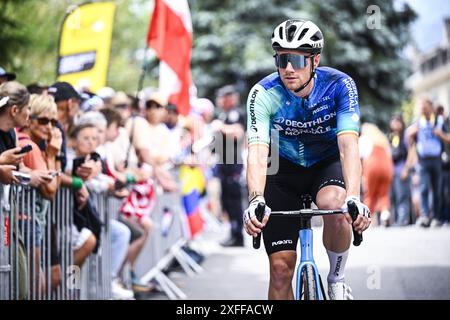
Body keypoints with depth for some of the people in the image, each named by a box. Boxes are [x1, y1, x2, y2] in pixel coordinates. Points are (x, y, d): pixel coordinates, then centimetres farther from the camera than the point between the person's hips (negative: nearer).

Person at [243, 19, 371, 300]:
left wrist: (354, 198, -50)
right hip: (285, 171, 1)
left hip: (327, 165, -1)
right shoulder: (264, 94, -23)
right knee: (281, 268, -8)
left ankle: (337, 279, -10)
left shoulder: (340, 85, -24)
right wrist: (256, 200, -52)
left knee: (335, 206, -36)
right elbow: (258, 154, -33)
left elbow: (348, 146, -34)